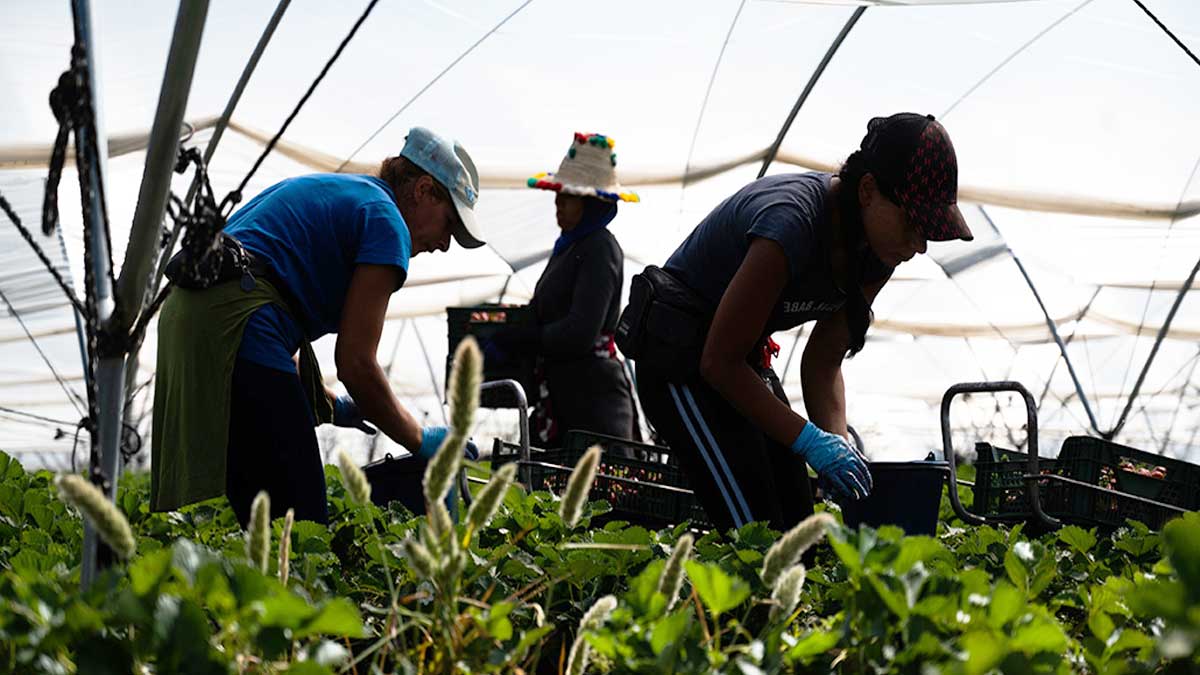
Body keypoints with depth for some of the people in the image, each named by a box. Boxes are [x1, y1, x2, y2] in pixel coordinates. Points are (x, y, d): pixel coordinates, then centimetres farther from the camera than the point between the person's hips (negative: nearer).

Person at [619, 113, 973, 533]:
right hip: (679, 357, -8)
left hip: (749, 362, 9)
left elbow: (824, 358, 2)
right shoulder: (792, 223, -32)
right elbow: (720, 362, -26)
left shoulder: (878, 252, -7)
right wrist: (811, 440, -28)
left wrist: (837, 443, -14)